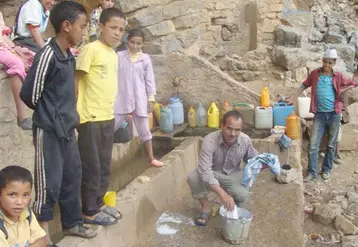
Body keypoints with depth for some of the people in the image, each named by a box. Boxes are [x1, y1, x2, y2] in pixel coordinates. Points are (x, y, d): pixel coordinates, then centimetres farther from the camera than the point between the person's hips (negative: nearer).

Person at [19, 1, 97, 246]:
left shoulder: (70, 57, 8)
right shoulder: (47, 55, -18)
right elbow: (30, 94, -16)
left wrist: (70, 114, 10)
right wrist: (50, 115, -1)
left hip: (67, 129, 8)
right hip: (49, 131, -8)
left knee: (72, 177, 17)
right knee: (49, 183, 1)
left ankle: (73, 223, 33)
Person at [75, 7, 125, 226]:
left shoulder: (113, 54, 12)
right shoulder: (91, 49, -12)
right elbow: (76, 80, -13)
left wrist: (110, 110, 17)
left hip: (108, 117, 8)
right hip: (91, 118, -8)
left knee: (104, 166, 15)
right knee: (92, 167, 1)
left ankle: (99, 203, 29)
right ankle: (90, 211, 13)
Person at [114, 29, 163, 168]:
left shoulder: (145, 58, 1)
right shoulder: (119, 56, 0)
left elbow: (149, 80, 3)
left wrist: (151, 99, 0)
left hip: (139, 99, 0)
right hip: (121, 99, 0)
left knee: (144, 130, 9)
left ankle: (151, 158, 19)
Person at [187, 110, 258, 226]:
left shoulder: (245, 140, -20)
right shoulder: (210, 141, -32)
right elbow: (205, 171, -41)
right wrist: (223, 194, -52)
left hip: (233, 175, 2)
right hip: (212, 173, -1)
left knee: (243, 195, -28)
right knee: (193, 177, -32)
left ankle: (232, 208, 11)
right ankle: (205, 207, -5)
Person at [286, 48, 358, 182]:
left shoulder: (338, 77, 0)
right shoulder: (315, 74, 1)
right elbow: (304, 85, 15)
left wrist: (342, 90, -2)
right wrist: (293, 98, 12)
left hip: (334, 114, 0)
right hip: (319, 114, 0)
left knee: (331, 145, 10)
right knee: (313, 145, -6)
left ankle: (326, 169, 25)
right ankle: (312, 172, 4)